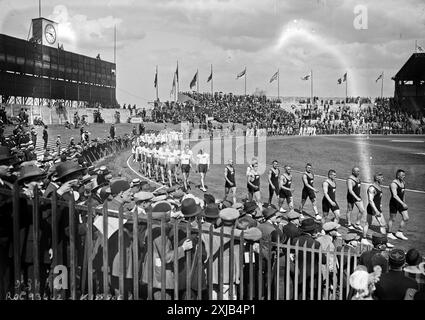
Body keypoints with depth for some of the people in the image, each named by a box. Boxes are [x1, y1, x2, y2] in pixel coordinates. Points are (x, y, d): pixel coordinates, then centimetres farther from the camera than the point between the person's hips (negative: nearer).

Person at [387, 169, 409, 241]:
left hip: (401, 202, 8)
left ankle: (399, 233, 17)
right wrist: (403, 203, -35)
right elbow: (395, 195, -30)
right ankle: (389, 234, 23)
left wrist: (404, 201, 27)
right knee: (392, 219, 5)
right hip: (394, 203, -8)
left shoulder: (403, 182, 6)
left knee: (406, 218, 3)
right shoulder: (393, 184, -21)